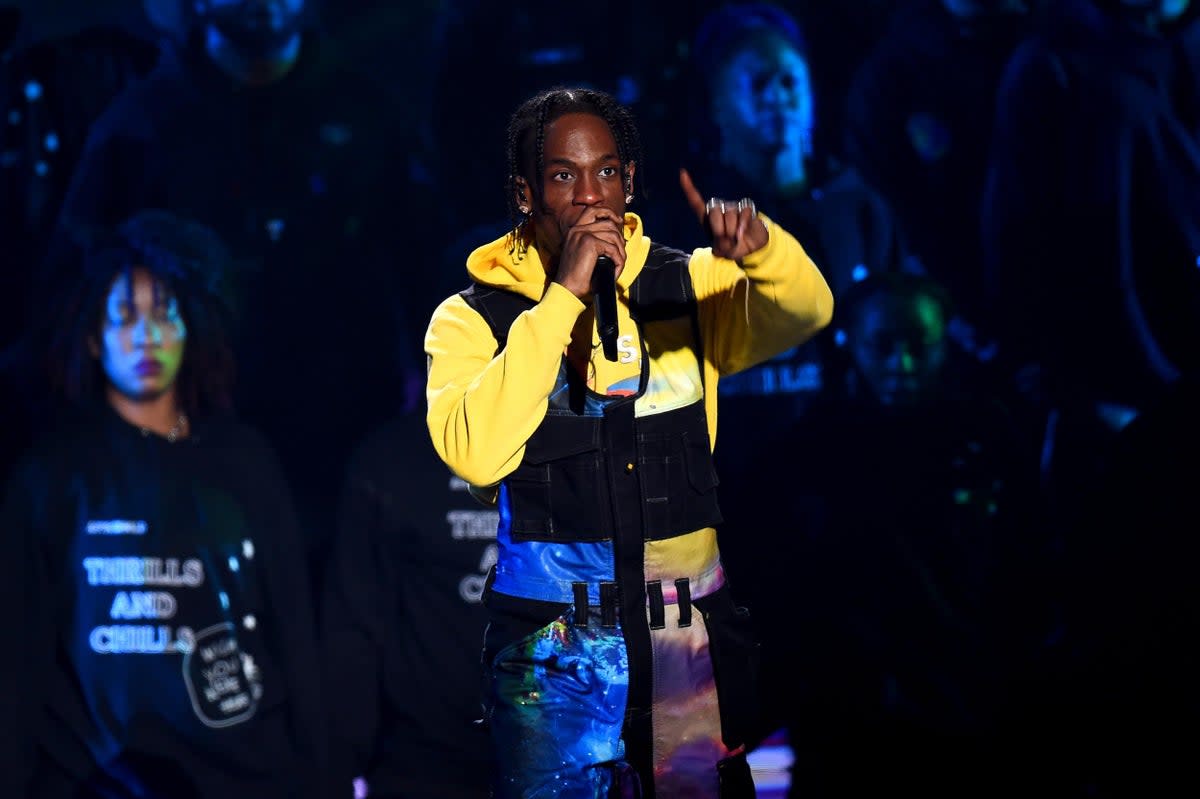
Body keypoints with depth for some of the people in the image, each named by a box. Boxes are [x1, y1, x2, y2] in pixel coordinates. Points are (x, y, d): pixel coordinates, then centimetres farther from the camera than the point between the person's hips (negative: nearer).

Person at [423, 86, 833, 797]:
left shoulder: (687, 287, 7)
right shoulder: (472, 318, -1)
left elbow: (805, 311, -10)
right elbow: (476, 453, -19)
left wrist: (759, 247, -32)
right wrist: (562, 297, -20)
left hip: (691, 645, 3)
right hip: (556, 652, -2)